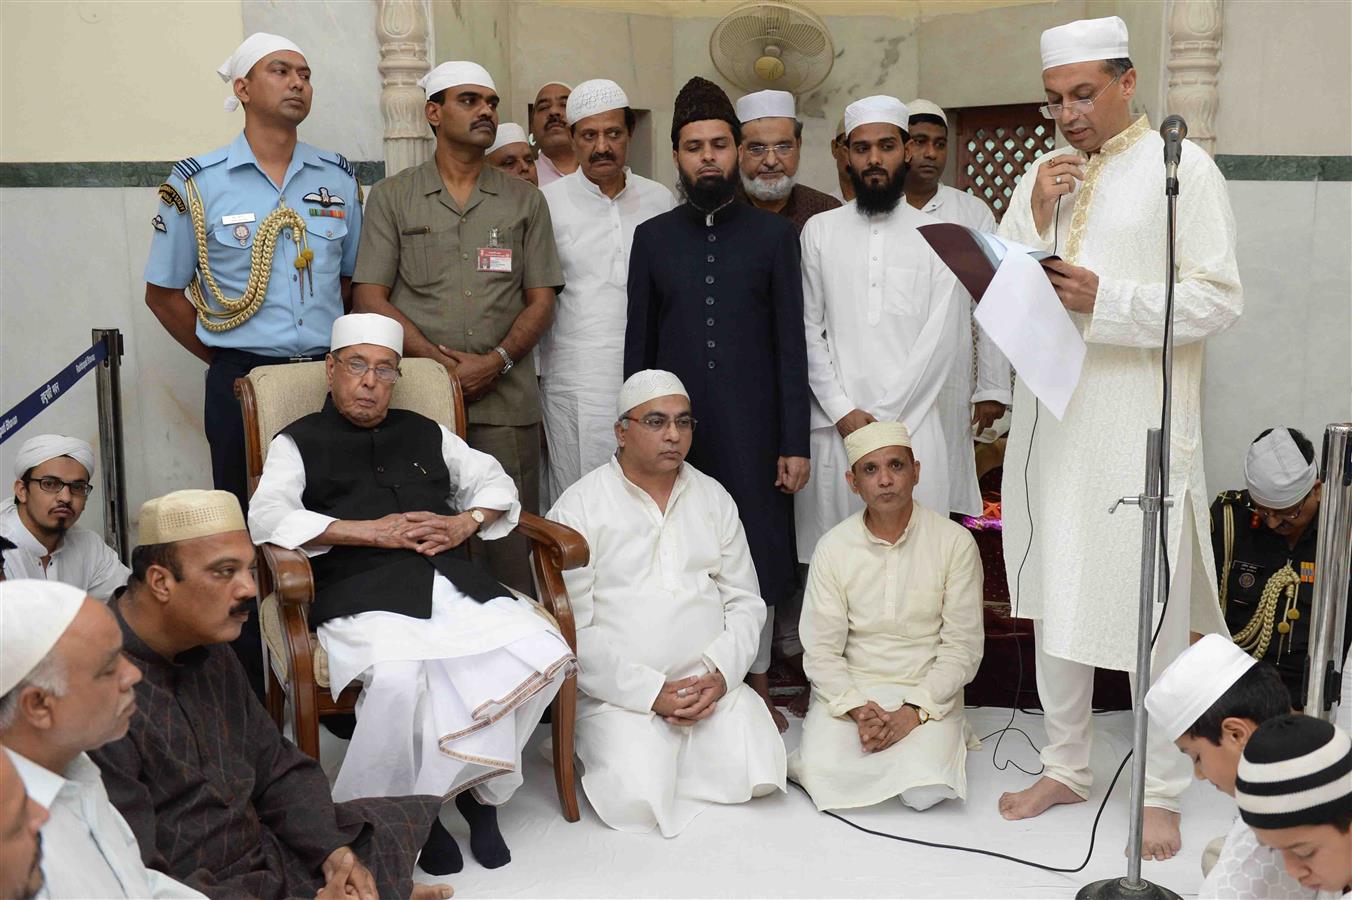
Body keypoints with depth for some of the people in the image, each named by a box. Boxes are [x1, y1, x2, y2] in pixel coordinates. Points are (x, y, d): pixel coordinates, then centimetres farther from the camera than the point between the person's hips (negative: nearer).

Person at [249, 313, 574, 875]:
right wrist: (372, 531, -8)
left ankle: (474, 783, -4)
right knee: (399, 675, -37)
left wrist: (465, 523, 5)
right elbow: (267, 518, -1)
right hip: (362, 592, -4)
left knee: (542, 653, -22)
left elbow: (494, 482, 28)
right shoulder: (299, 442, 17)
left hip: (455, 583, 4)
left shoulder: (425, 434, 29)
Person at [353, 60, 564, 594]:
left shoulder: (524, 201, 15)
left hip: (506, 401, 1)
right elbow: (370, 298, 3)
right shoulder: (392, 198, 10)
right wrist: (440, 362, -9)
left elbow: (541, 299, 10)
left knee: (511, 550, -1)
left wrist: (497, 361, -7)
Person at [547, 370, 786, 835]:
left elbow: (745, 600, 12)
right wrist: (651, 692, -14)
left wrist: (721, 674, -7)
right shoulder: (578, 508, -3)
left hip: (712, 683, 4)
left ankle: (677, 741, 11)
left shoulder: (714, 498, 12)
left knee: (755, 775, -17)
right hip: (620, 691, -3)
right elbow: (572, 629, -8)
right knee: (639, 801, -23)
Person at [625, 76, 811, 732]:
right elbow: (638, 347, 9)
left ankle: (757, 687, 22)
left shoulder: (775, 235, 5)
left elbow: (791, 346, 1)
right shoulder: (652, 239, 8)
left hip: (753, 431, -1)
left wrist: (795, 443, -4)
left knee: (758, 555, 6)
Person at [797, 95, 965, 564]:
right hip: (833, 425, 1)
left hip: (912, 422, -1)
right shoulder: (820, 231, 9)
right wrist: (843, 412, -6)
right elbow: (808, 330, 5)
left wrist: (883, 417, -8)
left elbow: (940, 338, -1)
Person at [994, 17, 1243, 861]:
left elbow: (1219, 299, -8)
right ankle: (1067, 766, 26)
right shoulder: (1042, 176, 12)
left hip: (1141, 426, -5)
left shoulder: (1183, 168, -3)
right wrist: (1036, 219, -5)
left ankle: (1163, 791, 15)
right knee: (1052, 601, 11)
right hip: (1051, 422, 5)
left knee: (1150, 610, 0)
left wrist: (1107, 299, -18)